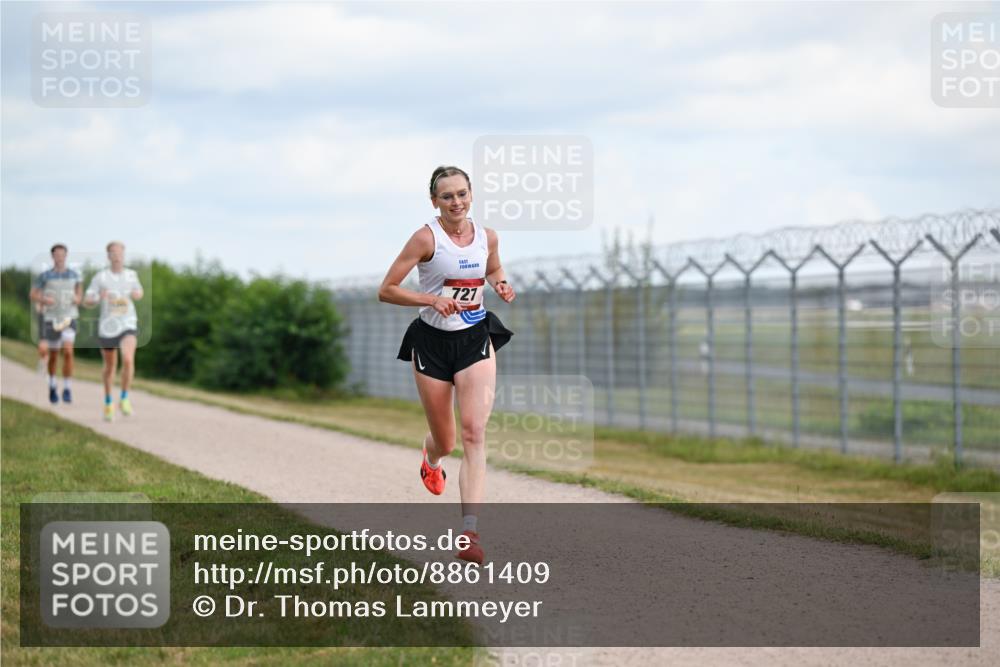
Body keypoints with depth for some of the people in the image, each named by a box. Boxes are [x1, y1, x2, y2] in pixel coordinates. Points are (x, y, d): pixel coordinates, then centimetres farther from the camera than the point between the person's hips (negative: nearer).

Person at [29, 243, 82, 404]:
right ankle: (52, 386, 37)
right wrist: (43, 300, -19)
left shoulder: (74, 275, 2)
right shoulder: (44, 276, -4)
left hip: (69, 318, 0)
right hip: (51, 319, 0)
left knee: (68, 351, -19)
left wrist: (78, 298, -1)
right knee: (53, 355, 12)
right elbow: (33, 296, 1)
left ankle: (67, 389, -13)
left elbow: (79, 288, 21)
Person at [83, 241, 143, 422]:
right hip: (107, 327, 0)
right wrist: (98, 297, -30)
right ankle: (108, 402, 37)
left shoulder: (131, 275, 3)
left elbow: (139, 294, 20)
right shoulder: (100, 277, -6)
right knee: (110, 366, 13)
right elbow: (87, 302, -9)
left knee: (128, 359, -24)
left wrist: (136, 294, -4)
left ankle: (125, 398, -8)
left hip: (128, 325, 0)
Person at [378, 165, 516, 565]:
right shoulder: (426, 238, -12)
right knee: (445, 442, 10)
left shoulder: (487, 237, 1)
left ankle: (470, 532, -21)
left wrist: (501, 285, 1)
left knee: (474, 433, -15)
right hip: (433, 342, -2)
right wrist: (434, 299, -24)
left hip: (476, 340, 2)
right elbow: (386, 291, -12)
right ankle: (431, 461, 52)